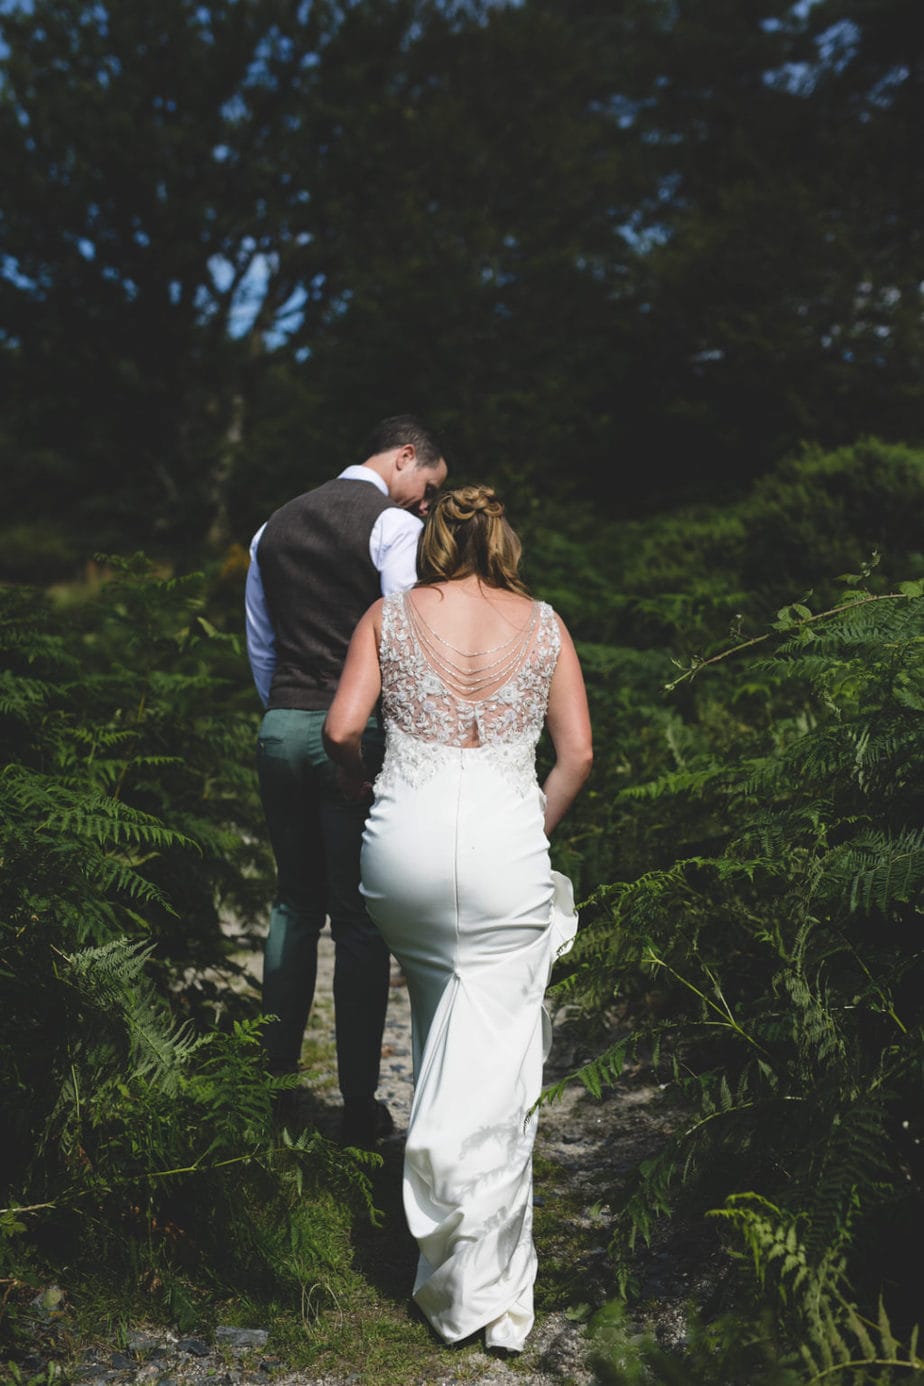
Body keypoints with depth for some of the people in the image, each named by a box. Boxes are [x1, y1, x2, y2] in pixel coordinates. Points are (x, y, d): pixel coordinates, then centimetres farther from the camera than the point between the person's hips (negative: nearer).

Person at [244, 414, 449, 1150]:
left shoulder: (274, 528, 15)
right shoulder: (394, 525, -7)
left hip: (281, 729, 6)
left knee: (294, 904, 19)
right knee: (360, 921, 0)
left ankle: (277, 1071, 25)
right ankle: (359, 1105, 7)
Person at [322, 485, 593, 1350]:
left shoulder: (390, 615, 8)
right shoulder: (543, 624, 9)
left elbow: (341, 729, 0)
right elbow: (576, 753, 4)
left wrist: (360, 782, 19)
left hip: (406, 838, 2)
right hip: (503, 840, -1)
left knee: (437, 1017, 23)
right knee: (496, 1059, 2)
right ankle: (489, 1291, 4)